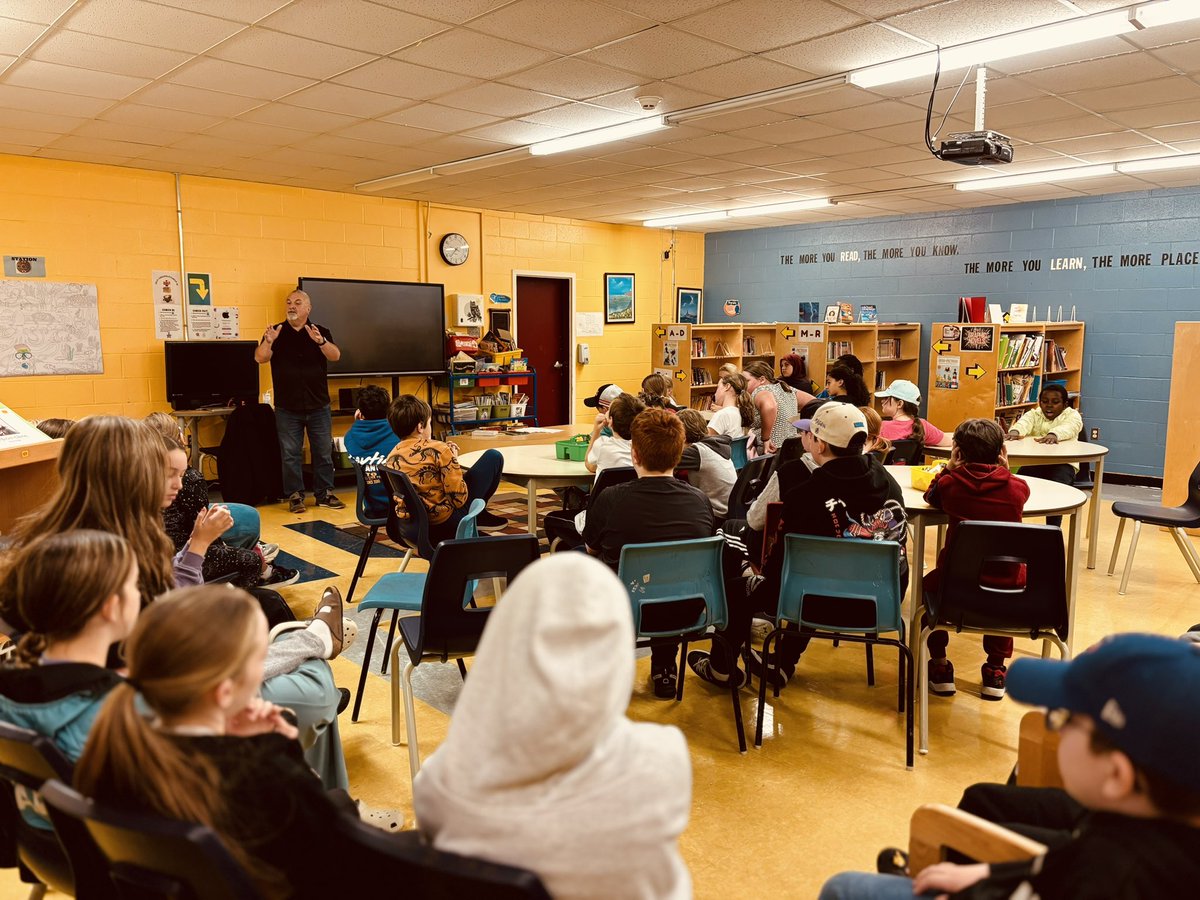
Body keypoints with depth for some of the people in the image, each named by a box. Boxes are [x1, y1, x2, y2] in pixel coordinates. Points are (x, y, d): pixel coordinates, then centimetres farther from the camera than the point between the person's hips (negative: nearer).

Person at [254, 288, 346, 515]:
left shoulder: (321, 332, 4)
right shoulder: (277, 332, 2)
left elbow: (335, 356, -13)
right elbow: (260, 358, -11)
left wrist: (320, 341, -33)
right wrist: (268, 342, -31)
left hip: (318, 405, 1)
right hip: (287, 408, -1)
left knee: (324, 452, 7)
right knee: (290, 454, 3)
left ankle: (325, 494, 17)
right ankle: (295, 496, 12)